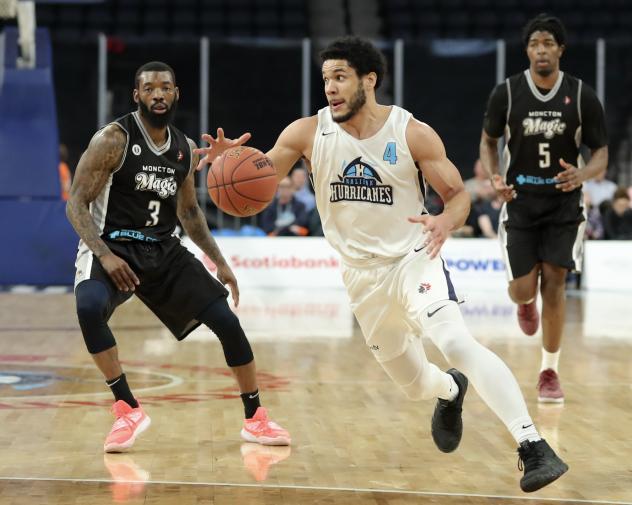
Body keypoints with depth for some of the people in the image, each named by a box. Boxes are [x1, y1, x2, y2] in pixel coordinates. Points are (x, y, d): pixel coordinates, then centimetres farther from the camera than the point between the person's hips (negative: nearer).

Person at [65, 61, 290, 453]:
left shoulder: (186, 149, 6)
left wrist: (219, 261, 13)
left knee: (227, 320, -3)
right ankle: (128, 410, -23)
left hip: (164, 250, 5)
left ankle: (255, 419, 13)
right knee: (89, 306, -36)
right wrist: (104, 255, -27)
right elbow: (77, 204, -13)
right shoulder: (114, 140, -13)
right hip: (113, 246, -5)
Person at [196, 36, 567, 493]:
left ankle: (533, 447, -31)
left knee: (456, 342, -30)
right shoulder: (308, 133, -7)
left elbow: (458, 194, -7)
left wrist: (446, 222, -31)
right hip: (363, 275, 4)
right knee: (415, 385, 13)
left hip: (414, 259, -4)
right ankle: (451, 391, 51)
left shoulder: (413, 134, -13)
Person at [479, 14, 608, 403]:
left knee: (554, 283, -8)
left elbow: (601, 155, -3)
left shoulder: (582, 96, -9)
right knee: (522, 291, -3)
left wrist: (582, 175, -26)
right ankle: (527, 304, 38)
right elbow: (488, 141, 8)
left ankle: (550, 372, 6)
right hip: (520, 203, 1)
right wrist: (494, 178, -11)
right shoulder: (507, 93, -8)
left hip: (564, 205, 0)